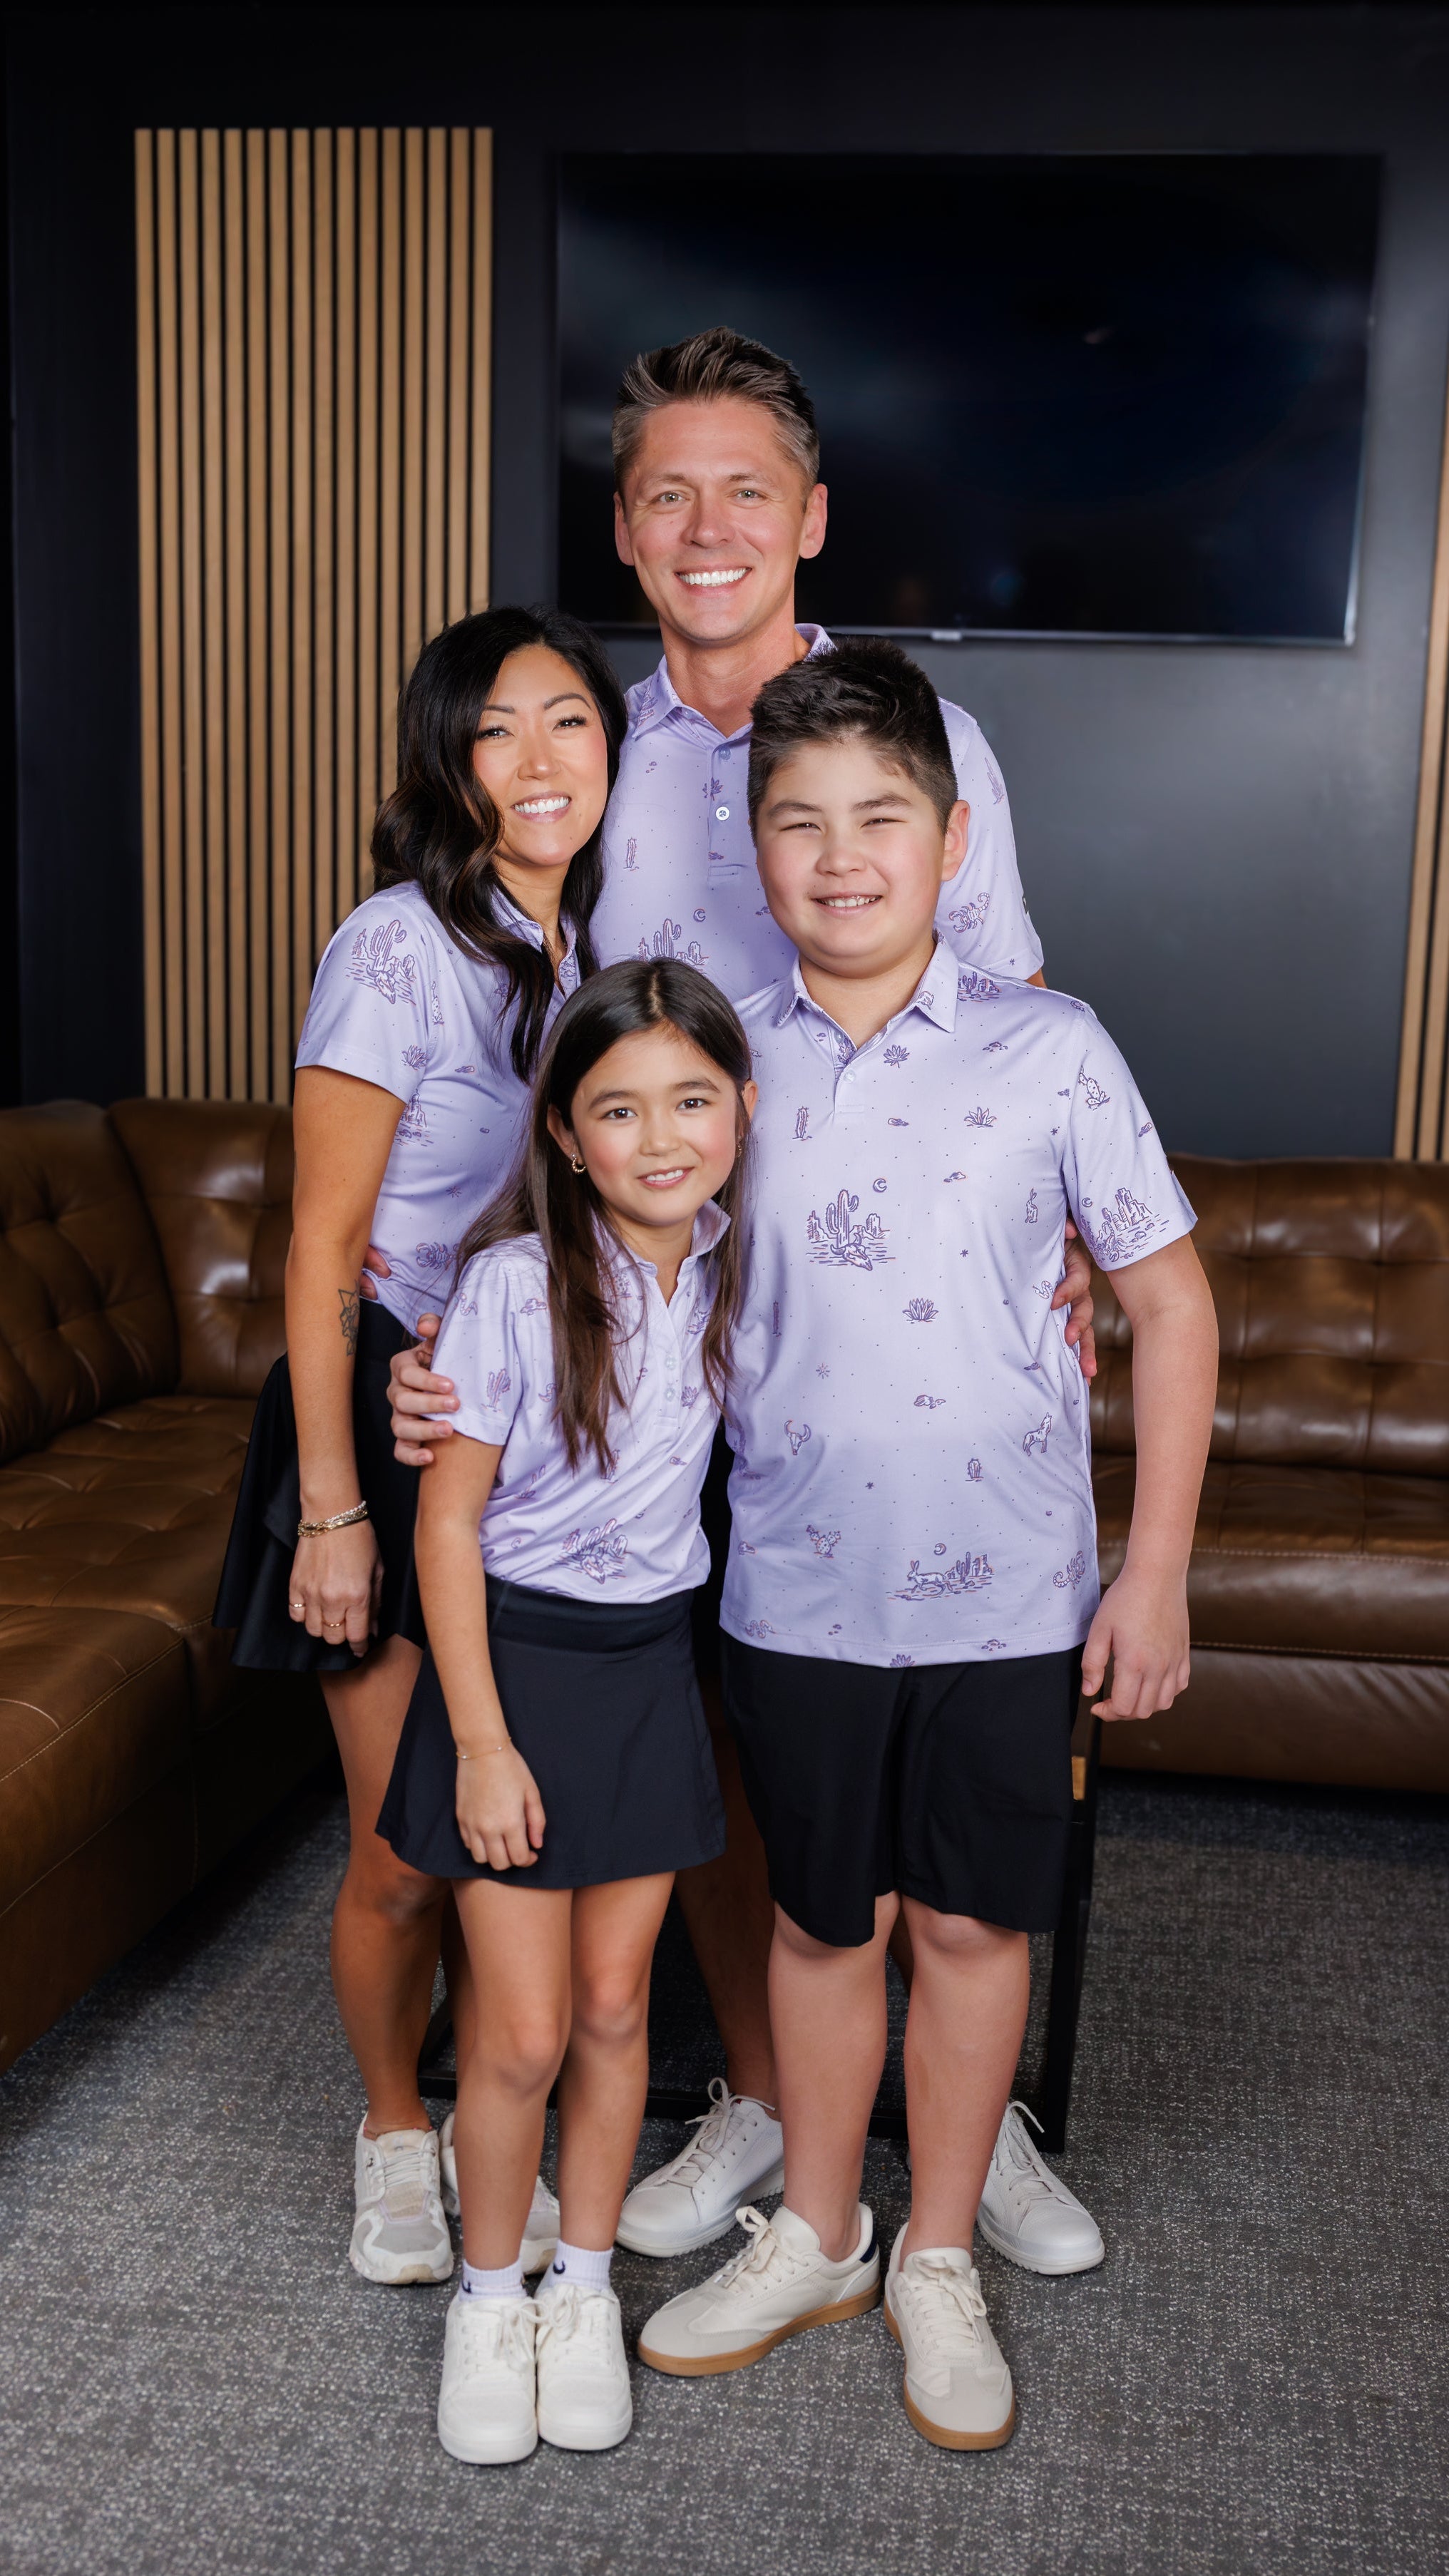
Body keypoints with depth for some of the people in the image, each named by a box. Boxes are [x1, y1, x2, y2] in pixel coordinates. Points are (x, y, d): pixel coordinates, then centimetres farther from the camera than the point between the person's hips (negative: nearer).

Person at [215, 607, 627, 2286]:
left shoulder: (596, 950, 6)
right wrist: (330, 1502, -16)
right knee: (408, 1848, 4)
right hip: (400, 1413, -5)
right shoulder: (397, 952, -14)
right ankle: (393, 2135, 30)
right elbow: (323, 1251, -14)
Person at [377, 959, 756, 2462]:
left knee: (614, 2010, 14)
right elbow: (449, 1520, -14)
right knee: (523, 2035, 2)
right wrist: (481, 1741, -14)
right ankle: (489, 2297, 29)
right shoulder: (516, 1283, -19)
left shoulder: (732, 1268, -5)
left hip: (649, 1662, 4)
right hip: (516, 1658, -4)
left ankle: (584, 2290, 36)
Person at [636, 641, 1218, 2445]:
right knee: (823, 1920, 16)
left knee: (974, 1923, 13)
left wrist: (1156, 1568, -4)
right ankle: (811, 2238, 39)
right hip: (799, 1591, 2)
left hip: (1008, 1594, -1)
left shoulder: (1053, 1050, -7)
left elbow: (1168, 1298, -2)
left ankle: (938, 2263, 35)